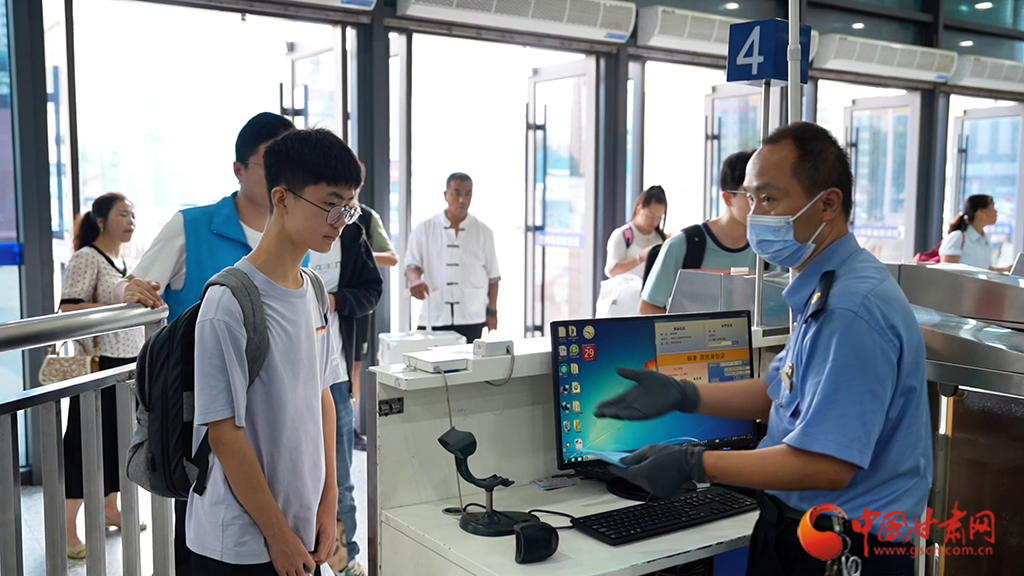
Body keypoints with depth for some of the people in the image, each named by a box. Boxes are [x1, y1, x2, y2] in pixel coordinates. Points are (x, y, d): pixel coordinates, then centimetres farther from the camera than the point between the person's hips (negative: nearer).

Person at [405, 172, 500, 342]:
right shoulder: (425, 229, 5)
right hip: (434, 318, 0)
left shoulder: (483, 232, 7)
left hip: (471, 320, 0)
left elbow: (492, 276, 10)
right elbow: (412, 264, 2)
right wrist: (415, 281, -21)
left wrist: (492, 312, 6)